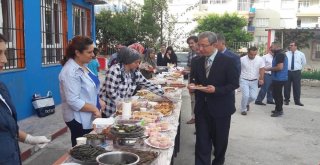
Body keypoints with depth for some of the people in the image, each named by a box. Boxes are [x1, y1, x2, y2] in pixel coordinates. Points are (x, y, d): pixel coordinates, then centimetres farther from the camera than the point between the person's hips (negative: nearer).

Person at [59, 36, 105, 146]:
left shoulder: (82, 66, 7)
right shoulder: (71, 72, -23)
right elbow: (74, 102, -27)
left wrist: (98, 101, 6)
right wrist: (94, 109, -19)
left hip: (87, 118, 9)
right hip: (78, 119, -9)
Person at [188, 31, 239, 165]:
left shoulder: (227, 61, -13)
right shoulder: (198, 62, 3)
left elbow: (234, 84, -11)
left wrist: (216, 90, -25)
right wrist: (193, 85, -9)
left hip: (220, 108, -3)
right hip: (202, 108, 3)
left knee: (220, 141, 16)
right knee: (202, 143, 3)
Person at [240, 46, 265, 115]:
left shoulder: (260, 59, -6)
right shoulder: (242, 59, -12)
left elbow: (262, 70, 0)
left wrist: (261, 79, -10)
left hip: (254, 81, 3)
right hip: (244, 80, -3)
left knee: (253, 96, 0)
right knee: (246, 95, -13)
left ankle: (247, 103, 34)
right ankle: (243, 109, 11)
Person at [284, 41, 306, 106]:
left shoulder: (301, 54, 2)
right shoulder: (286, 54, 1)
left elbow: (304, 63, 16)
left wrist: (299, 68, 15)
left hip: (297, 72, 0)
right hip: (287, 72, 0)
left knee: (297, 87, 4)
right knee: (287, 87, 4)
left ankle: (297, 101, 14)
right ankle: (286, 100, 16)